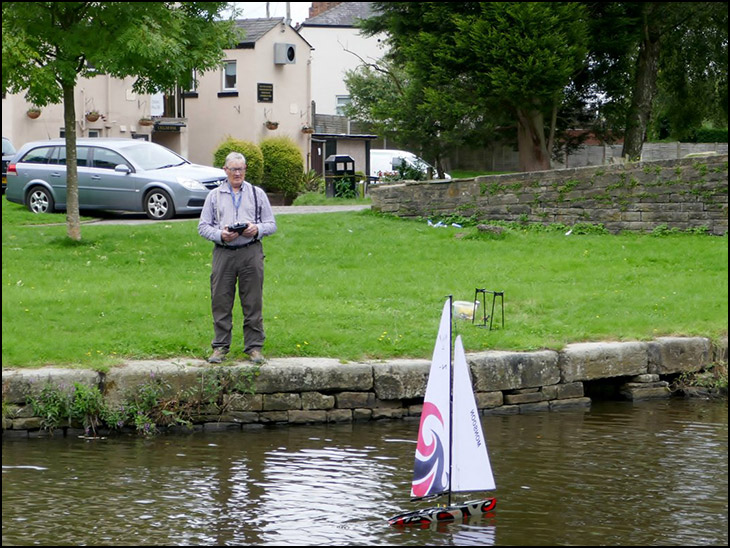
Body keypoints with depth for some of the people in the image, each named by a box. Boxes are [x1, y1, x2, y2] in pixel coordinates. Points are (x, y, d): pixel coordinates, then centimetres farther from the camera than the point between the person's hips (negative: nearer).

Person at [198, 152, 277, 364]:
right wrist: (220, 235, -9)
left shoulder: (257, 194, 13)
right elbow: (203, 226, 9)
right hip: (223, 253, 0)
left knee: (253, 302, -1)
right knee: (221, 302, 0)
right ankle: (220, 346, 9)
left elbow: (271, 224, 11)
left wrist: (257, 229, -10)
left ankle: (254, 346, 6)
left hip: (251, 252, 0)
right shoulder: (214, 195, 13)